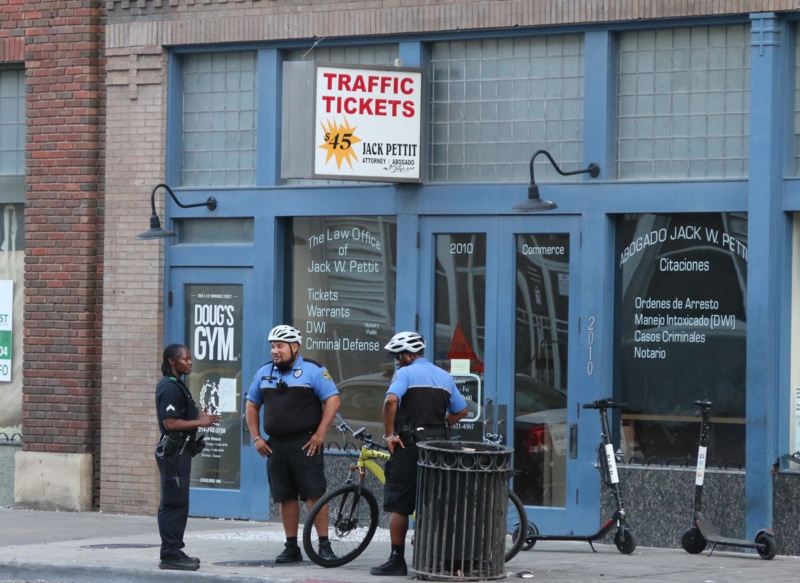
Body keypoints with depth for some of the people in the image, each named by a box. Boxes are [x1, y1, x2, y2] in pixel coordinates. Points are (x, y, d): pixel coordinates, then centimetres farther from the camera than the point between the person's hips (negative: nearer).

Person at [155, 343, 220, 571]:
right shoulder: (170, 388, -15)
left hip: (179, 451, 11)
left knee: (176, 503, 14)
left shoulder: (177, 386, 19)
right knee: (174, 503, -10)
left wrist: (199, 419, 12)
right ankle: (171, 554, -9)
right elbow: (170, 423, -22)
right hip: (174, 450, -11)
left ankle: (173, 552, 19)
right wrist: (199, 423, -17)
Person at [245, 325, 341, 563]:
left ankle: (324, 546, -7)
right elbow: (252, 405, 21)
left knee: (315, 494, -9)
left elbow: (333, 400, -6)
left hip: (305, 444, -5)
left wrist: (319, 434, -12)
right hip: (275, 445, 5)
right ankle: (291, 548, 11)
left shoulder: (313, 370, -3)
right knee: (286, 497, 6)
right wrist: (256, 438, 10)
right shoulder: (264, 373, 13)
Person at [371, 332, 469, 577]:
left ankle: (397, 560, -3)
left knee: (399, 506, -1)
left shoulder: (405, 373, -6)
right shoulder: (445, 377, 14)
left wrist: (389, 434, -15)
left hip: (409, 445, -6)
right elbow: (460, 411, 18)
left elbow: (391, 400, -23)